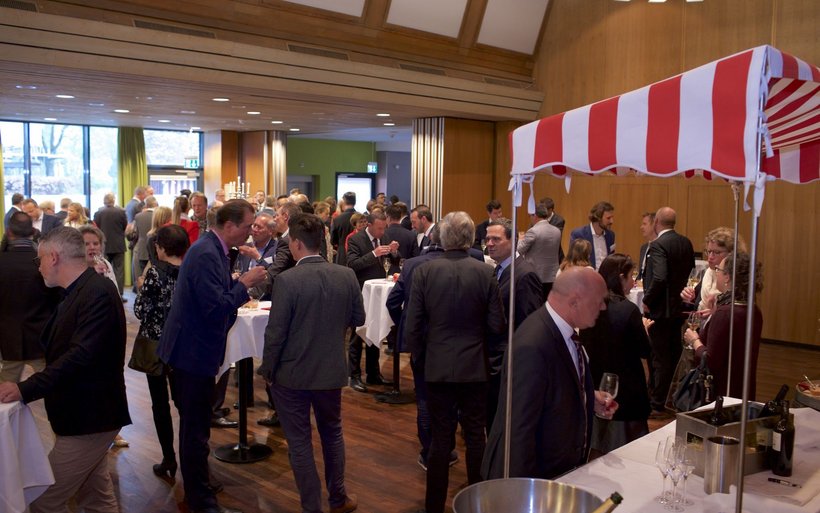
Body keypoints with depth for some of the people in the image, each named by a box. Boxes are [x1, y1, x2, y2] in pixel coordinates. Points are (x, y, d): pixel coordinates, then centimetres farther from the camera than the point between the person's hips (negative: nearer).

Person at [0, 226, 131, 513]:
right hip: (83, 415, 10)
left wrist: (25, 389, -31)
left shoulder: (98, 293, -21)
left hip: (88, 418, -10)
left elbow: (81, 356, -30)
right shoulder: (77, 293, 11)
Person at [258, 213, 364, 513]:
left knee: (299, 442, 10)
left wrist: (267, 369, -2)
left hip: (292, 373, -4)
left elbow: (276, 332, -16)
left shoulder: (287, 280, -20)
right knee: (332, 432, 23)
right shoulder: (347, 276, -7)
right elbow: (358, 319, 5)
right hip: (332, 370, 5)